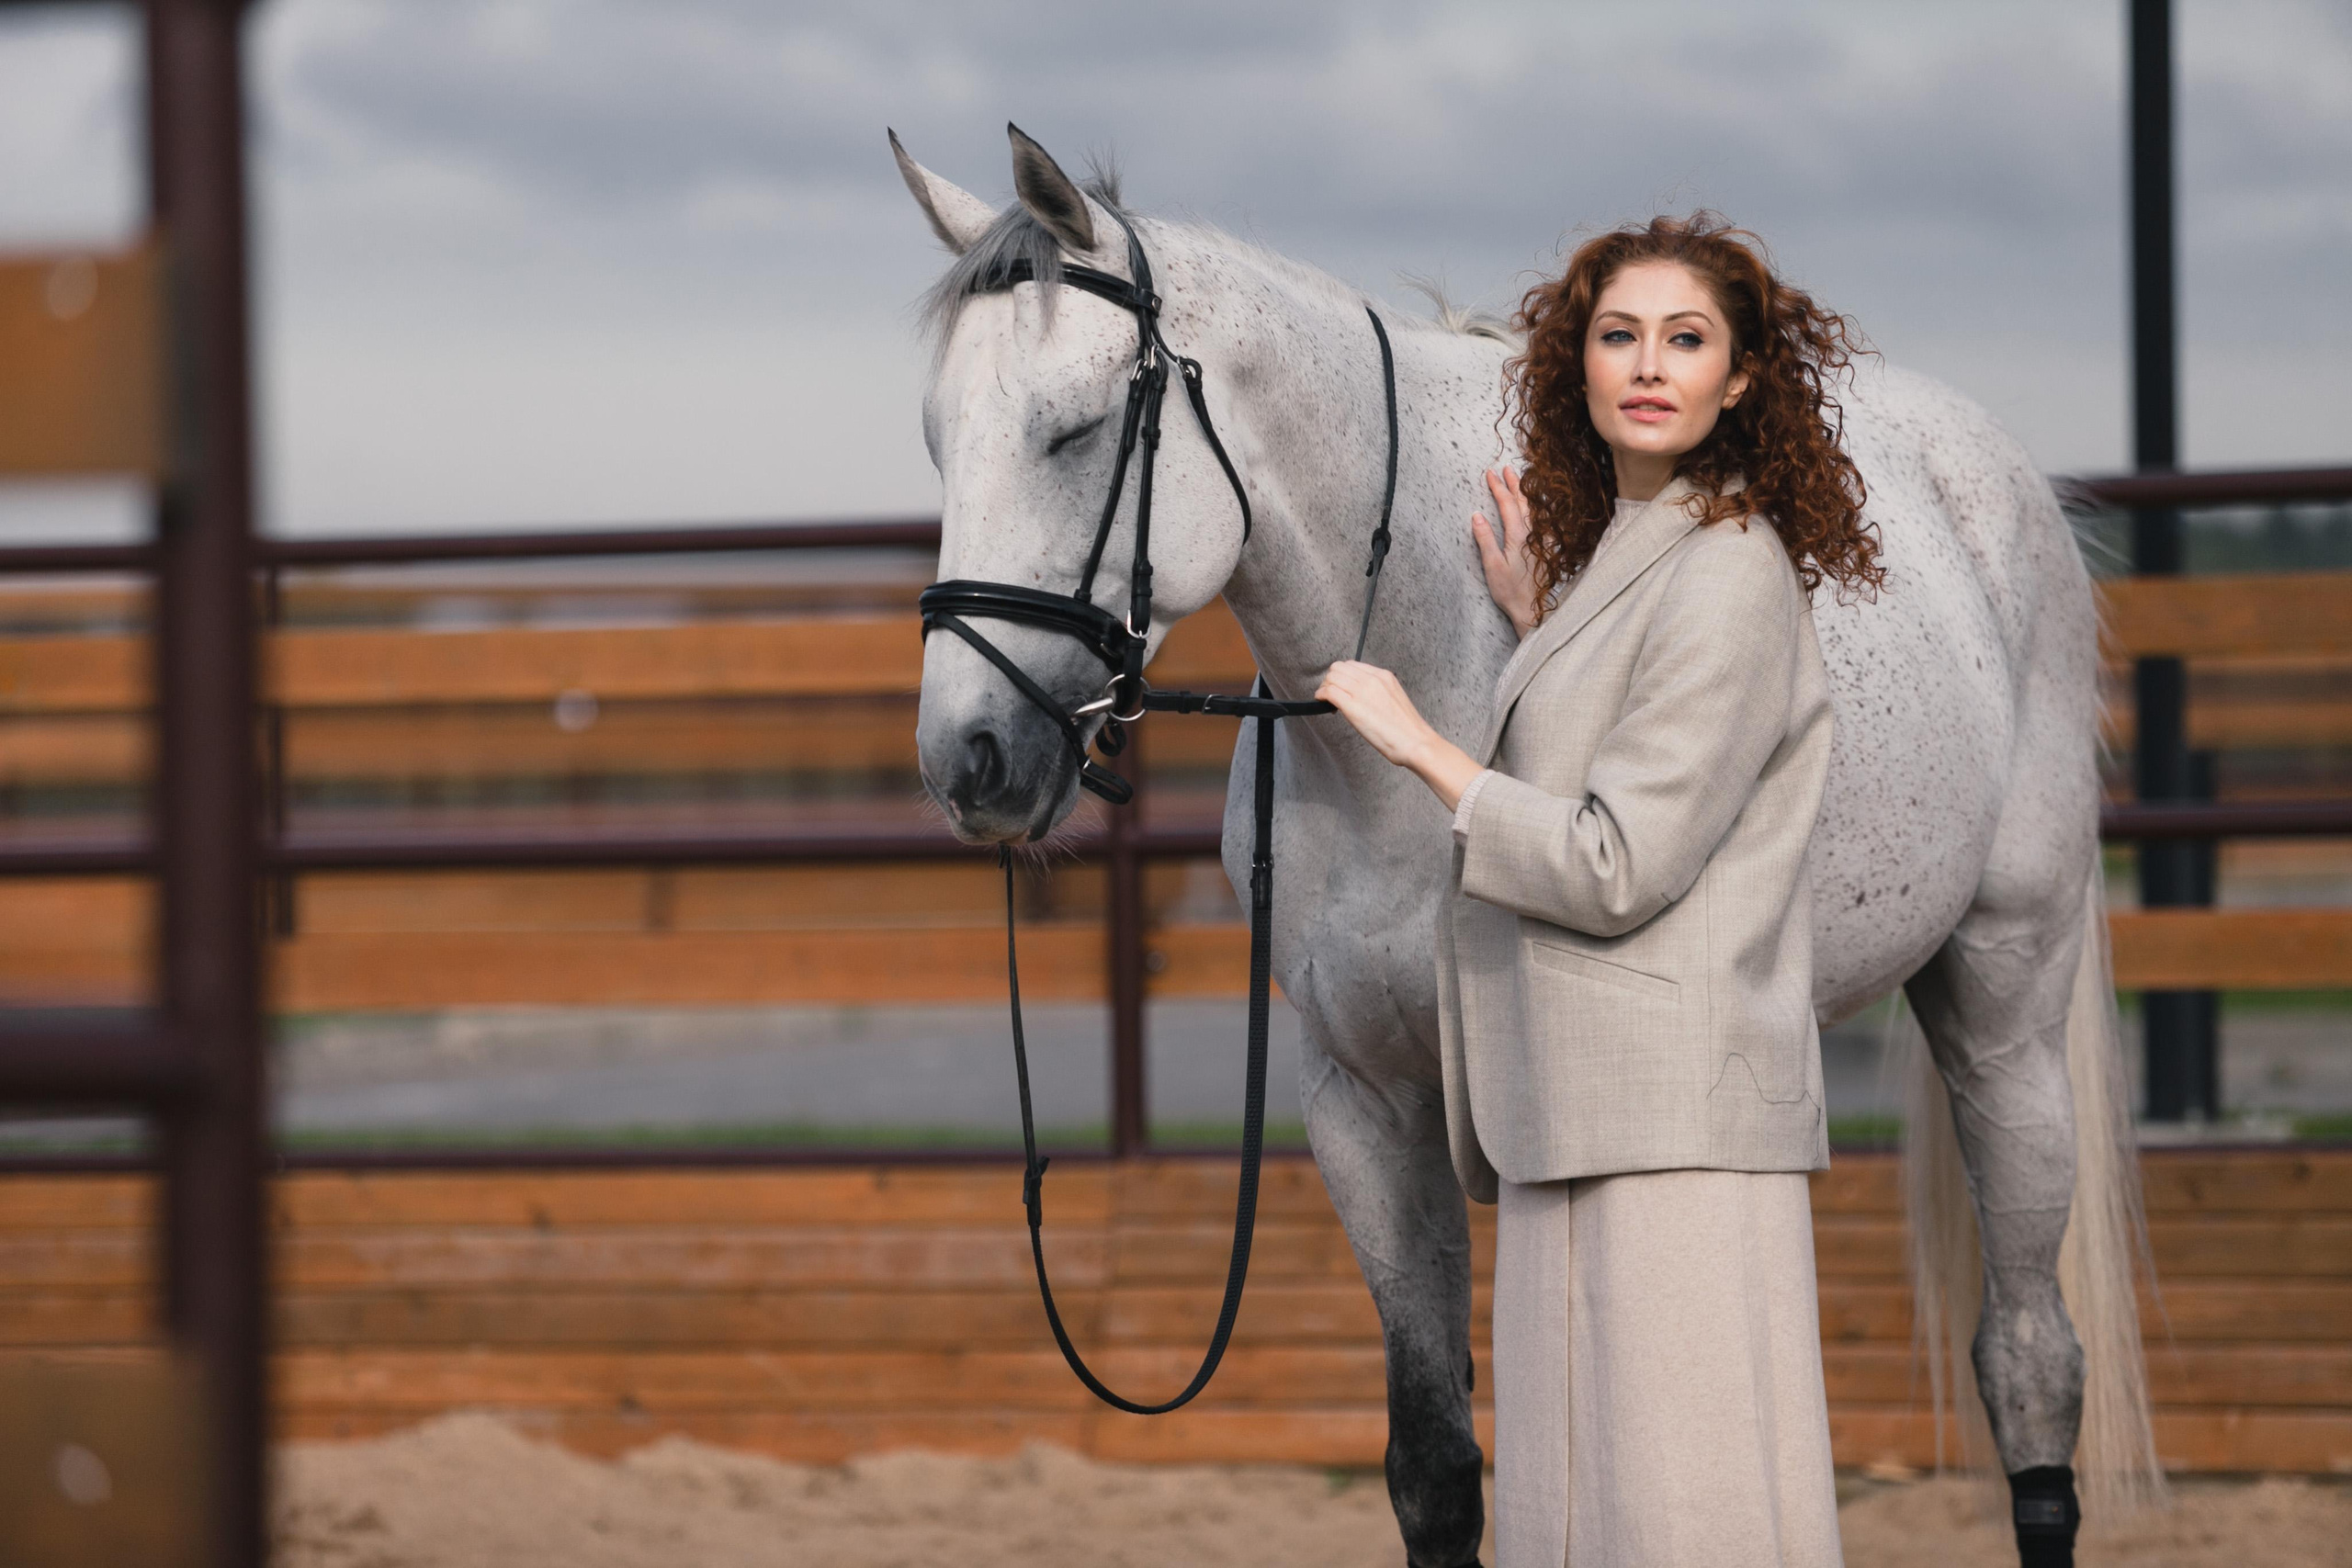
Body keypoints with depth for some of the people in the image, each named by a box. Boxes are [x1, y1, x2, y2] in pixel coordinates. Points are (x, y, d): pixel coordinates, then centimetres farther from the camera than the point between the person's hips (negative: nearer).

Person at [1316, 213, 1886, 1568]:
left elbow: (1616, 869, -17)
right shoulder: (1611, 563, 17)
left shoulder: (1729, 579, -12)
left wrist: (1420, 744, -9)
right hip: (1576, 1108, 10)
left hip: (1674, 1107, -10)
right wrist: (1540, 630, 20)